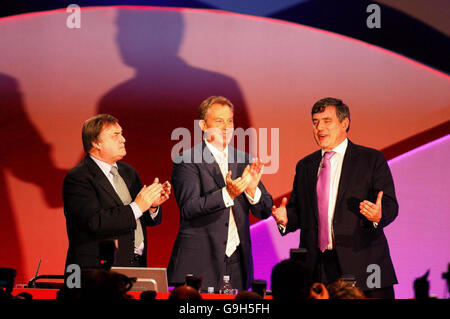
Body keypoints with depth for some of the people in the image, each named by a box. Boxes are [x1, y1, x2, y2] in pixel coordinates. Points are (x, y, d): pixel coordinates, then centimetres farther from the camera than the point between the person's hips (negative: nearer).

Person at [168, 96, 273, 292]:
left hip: (236, 261, 4)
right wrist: (227, 194, -28)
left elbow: (265, 211, 9)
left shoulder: (243, 160, 11)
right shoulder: (187, 162, -4)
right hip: (199, 262, -4)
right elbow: (189, 208, -16)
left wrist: (252, 189, -12)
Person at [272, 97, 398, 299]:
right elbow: (298, 210, 18)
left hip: (361, 263, -3)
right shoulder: (305, 166, 17)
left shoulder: (372, 159, 4)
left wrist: (378, 215, -23)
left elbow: (390, 206, -2)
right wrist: (286, 218, -4)